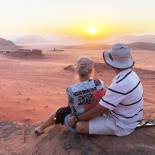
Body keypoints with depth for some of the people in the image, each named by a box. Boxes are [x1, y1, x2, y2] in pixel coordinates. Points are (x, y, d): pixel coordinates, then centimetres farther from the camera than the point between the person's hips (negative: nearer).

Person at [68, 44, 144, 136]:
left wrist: (77, 118, -12)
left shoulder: (119, 85, -35)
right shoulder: (130, 74, -4)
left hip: (121, 125, -9)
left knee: (80, 126, -17)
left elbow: (97, 111, -26)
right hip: (127, 118, 9)